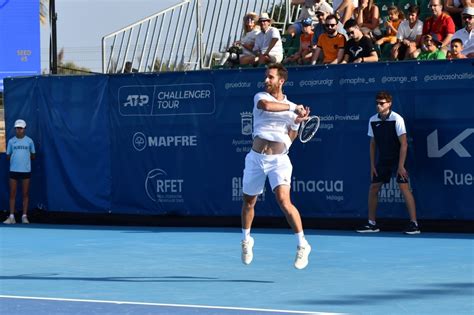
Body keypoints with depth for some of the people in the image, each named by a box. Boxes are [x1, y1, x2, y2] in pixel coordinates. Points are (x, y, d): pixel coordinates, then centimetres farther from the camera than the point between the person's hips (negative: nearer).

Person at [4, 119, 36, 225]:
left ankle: (24, 216, 8)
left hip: (26, 170, -1)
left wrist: (26, 157, -3)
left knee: (26, 194, 3)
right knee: (12, 194, 1)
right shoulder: (11, 141, 4)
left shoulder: (29, 141, 2)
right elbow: (8, 156, 9)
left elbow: (33, 156, 8)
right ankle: (11, 217, 4)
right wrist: (14, 159, -3)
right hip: (14, 170, 1)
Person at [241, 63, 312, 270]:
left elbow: (289, 139, 5)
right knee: (248, 202, 13)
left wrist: (297, 122, -9)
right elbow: (265, 105, -23)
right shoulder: (260, 97, 3)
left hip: (279, 160, -1)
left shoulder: (292, 108, 8)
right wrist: (292, 108, -19)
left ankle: (302, 244, -11)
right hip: (256, 158, 1)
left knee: (284, 201, -21)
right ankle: (246, 240, 39)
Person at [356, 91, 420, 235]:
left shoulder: (397, 119, -14)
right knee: (373, 189, 5)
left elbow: (404, 144, -15)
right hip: (382, 161, 6)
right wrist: (372, 165, 7)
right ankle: (372, 224, 16)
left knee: (404, 188, -14)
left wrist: (401, 166, -19)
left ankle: (414, 224, -13)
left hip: (397, 160, -6)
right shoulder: (373, 120, 3)